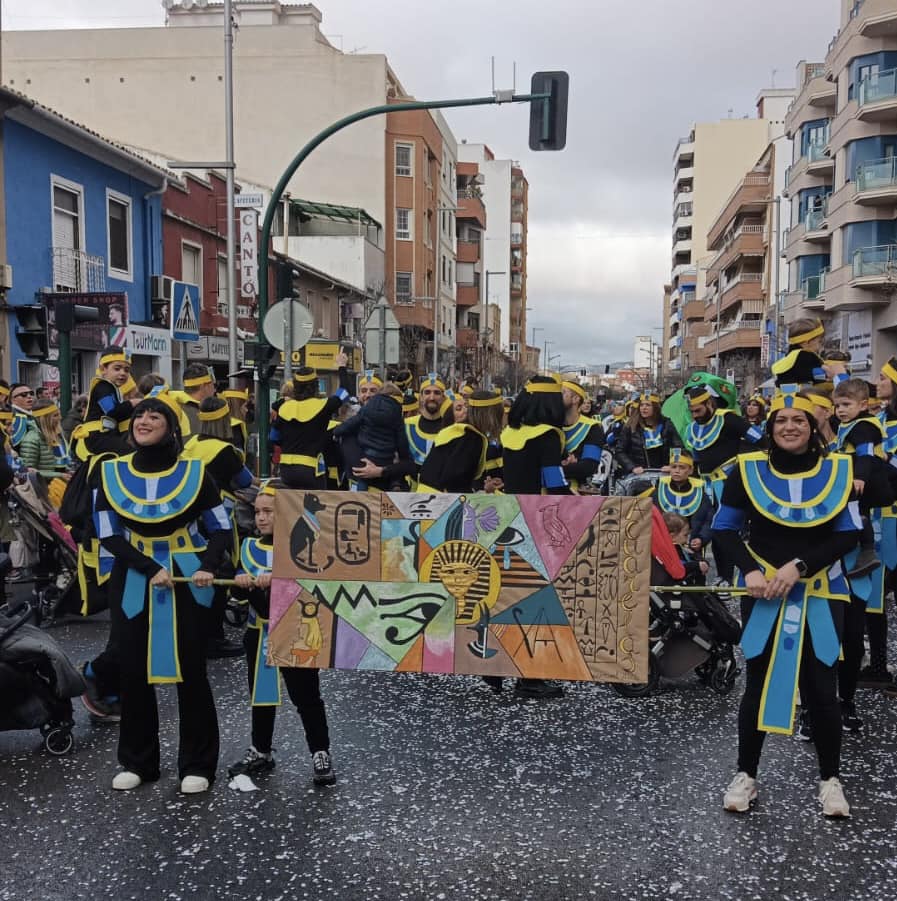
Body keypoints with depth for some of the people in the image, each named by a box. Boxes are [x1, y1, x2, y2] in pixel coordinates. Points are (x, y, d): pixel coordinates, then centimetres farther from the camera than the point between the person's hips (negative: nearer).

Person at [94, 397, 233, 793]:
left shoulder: (194, 472, -3)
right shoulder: (111, 473, 1)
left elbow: (221, 529, 0)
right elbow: (109, 535, -4)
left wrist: (208, 566, -19)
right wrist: (151, 568, -17)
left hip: (187, 582, -2)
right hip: (133, 582, 2)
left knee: (191, 671, 0)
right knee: (133, 671, 6)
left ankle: (197, 765, 11)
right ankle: (137, 761, 21)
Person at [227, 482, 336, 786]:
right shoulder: (251, 547, 5)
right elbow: (239, 593, 1)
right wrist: (242, 583, -21)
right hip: (260, 634, 5)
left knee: (306, 697, 1)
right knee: (260, 694, 17)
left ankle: (321, 754, 11)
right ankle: (261, 752, 31)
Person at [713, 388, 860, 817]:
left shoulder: (838, 470, -1)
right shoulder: (749, 469, -3)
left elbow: (848, 535, -3)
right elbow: (725, 528, 2)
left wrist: (800, 566, -15)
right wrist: (750, 570, -14)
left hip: (820, 594, 0)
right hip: (763, 593, 0)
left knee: (821, 688, 4)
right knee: (758, 683, 6)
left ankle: (830, 779, 23)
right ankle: (746, 775, 21)